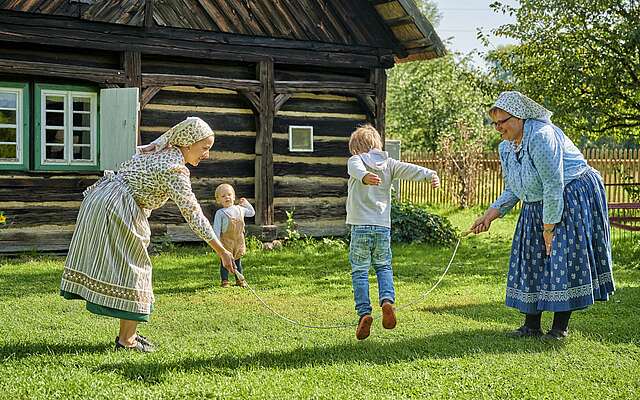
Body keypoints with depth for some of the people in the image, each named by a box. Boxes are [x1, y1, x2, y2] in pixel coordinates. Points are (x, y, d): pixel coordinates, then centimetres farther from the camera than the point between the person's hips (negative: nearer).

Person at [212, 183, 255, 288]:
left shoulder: (240, 209, 8)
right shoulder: (220, 213, -5)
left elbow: (252, 213, 26)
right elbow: (216, 228, -7)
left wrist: (246, 204, 20)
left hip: (239, 240, 4)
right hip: (226, 241, -4)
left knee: (238, 261, 12)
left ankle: (240, 279, 21)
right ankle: (224, 281, 8)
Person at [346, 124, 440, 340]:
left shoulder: (355, 160, 3)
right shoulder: (388, 163, 11)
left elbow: (356, 170, -21)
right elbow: (409, 169, -5)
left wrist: (365, 177, -43)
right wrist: (429, 174, -18)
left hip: (361, 226, -3)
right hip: (383, 226, 3)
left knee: (359, 270, 3)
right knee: (383, 267, 16)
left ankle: (364, 312, -10)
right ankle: (387, 300, -8)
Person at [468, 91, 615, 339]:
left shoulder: (541, 136, -26)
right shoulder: (506, 148, 3)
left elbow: (554, 186, -26)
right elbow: (512, 190, 11)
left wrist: (549, 227, -22)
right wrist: (490, 215, -4)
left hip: (574, 198, -9)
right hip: (536, 208, 9)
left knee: (563, 260, -7)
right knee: (531, 260, 6)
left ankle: (561, 326, 3)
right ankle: (531, 325, 12)